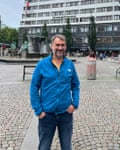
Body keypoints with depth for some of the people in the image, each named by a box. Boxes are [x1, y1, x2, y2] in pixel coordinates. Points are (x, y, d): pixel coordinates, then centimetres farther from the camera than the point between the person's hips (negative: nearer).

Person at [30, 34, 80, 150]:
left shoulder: (70, 64, 0)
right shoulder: (42, 64, -7)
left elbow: (75, 86, 7)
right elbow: (34, 88, -5)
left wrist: (75, 103, -5)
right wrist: (38, 110, -9)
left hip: (66, 113, 2)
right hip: (47, 113, -1)